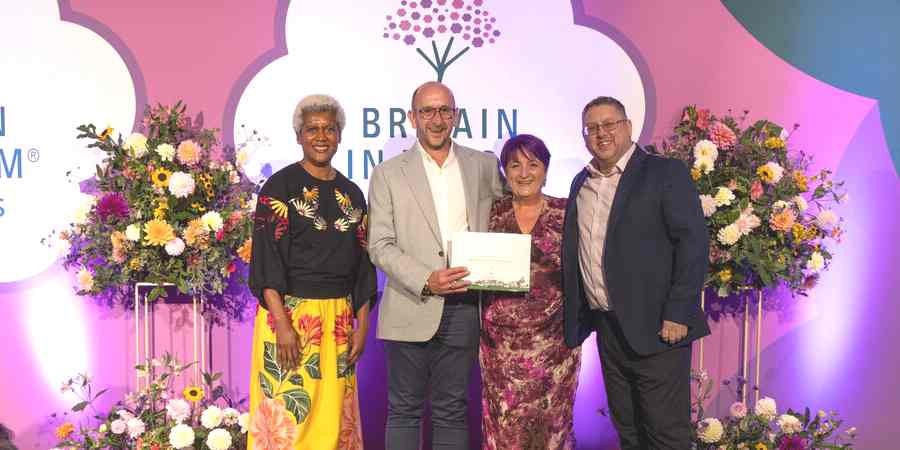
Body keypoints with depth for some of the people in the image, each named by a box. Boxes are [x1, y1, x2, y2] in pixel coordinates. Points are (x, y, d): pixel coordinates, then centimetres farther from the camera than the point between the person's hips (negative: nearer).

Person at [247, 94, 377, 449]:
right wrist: (283, 324, -17)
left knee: (334, 416, 9)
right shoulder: (279, 187, -3)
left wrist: (362, 325, 6)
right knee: (287, 415, -3)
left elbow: (362, 264, 12)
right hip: (289, 315, -4)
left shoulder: (352, 194, 11)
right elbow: (267, 259, -10)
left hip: (339, 322, 5)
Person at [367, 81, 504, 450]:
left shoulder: (484, 166, 8)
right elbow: (380, 245, -3)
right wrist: (426, 281, -17)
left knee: (451, 411, 11)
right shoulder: (388, 173, 2)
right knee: (405, 411, 7)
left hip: (464, 306, 2)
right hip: (412, 309, -2)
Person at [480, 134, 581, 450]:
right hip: (502, 336, 1)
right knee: (505, 421, 4)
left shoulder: (565, 212, 3)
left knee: (550, 417, 4)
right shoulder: (493, 213, 5)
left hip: (552, 336, -1)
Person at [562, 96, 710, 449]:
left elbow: (693, 243, -12)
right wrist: (575, 319, 10)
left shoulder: (666, 174, -6)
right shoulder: (581, 183, 14)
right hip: (607, 327, 6)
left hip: (656, 327, -6)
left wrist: (678, 314, -18)